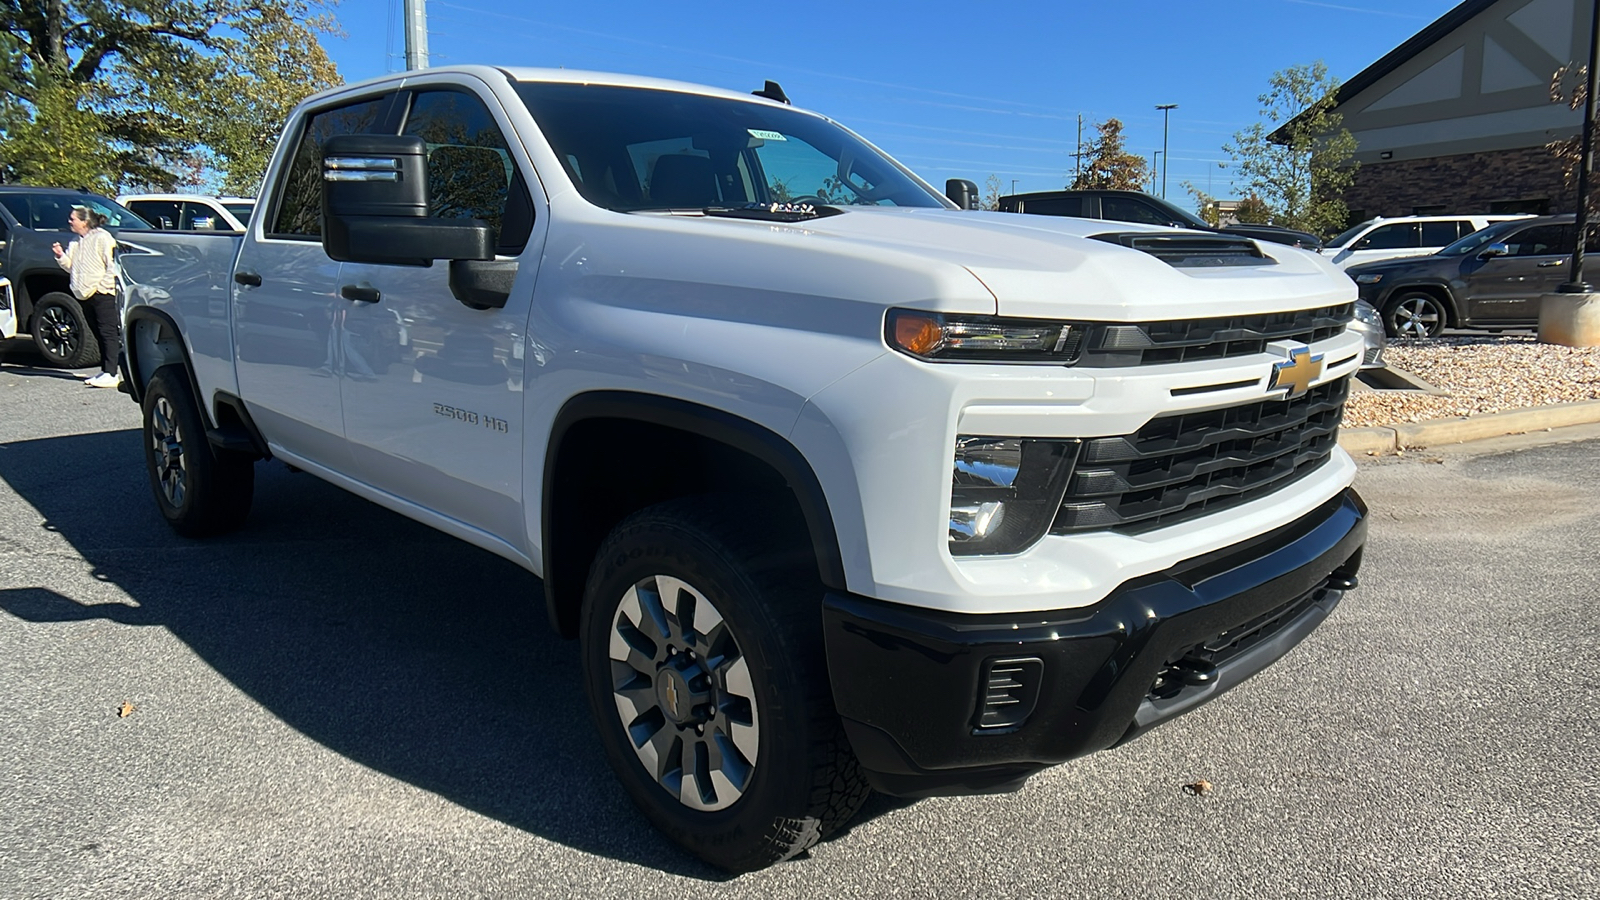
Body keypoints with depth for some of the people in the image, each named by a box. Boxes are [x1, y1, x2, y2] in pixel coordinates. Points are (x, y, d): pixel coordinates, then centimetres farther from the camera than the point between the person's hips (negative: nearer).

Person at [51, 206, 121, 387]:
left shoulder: (102, 238, -7)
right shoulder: (76, 243, 19)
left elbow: (112, 265, -13)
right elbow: (71, 266, 21)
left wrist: (103, 285, -17)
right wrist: (60, 256, 2)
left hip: (102, 293, -9)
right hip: (86, 294, 9)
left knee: (108, 332, -10)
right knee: (100, 334, 11)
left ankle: (111, 374, -15)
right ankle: (106, 371, 15)